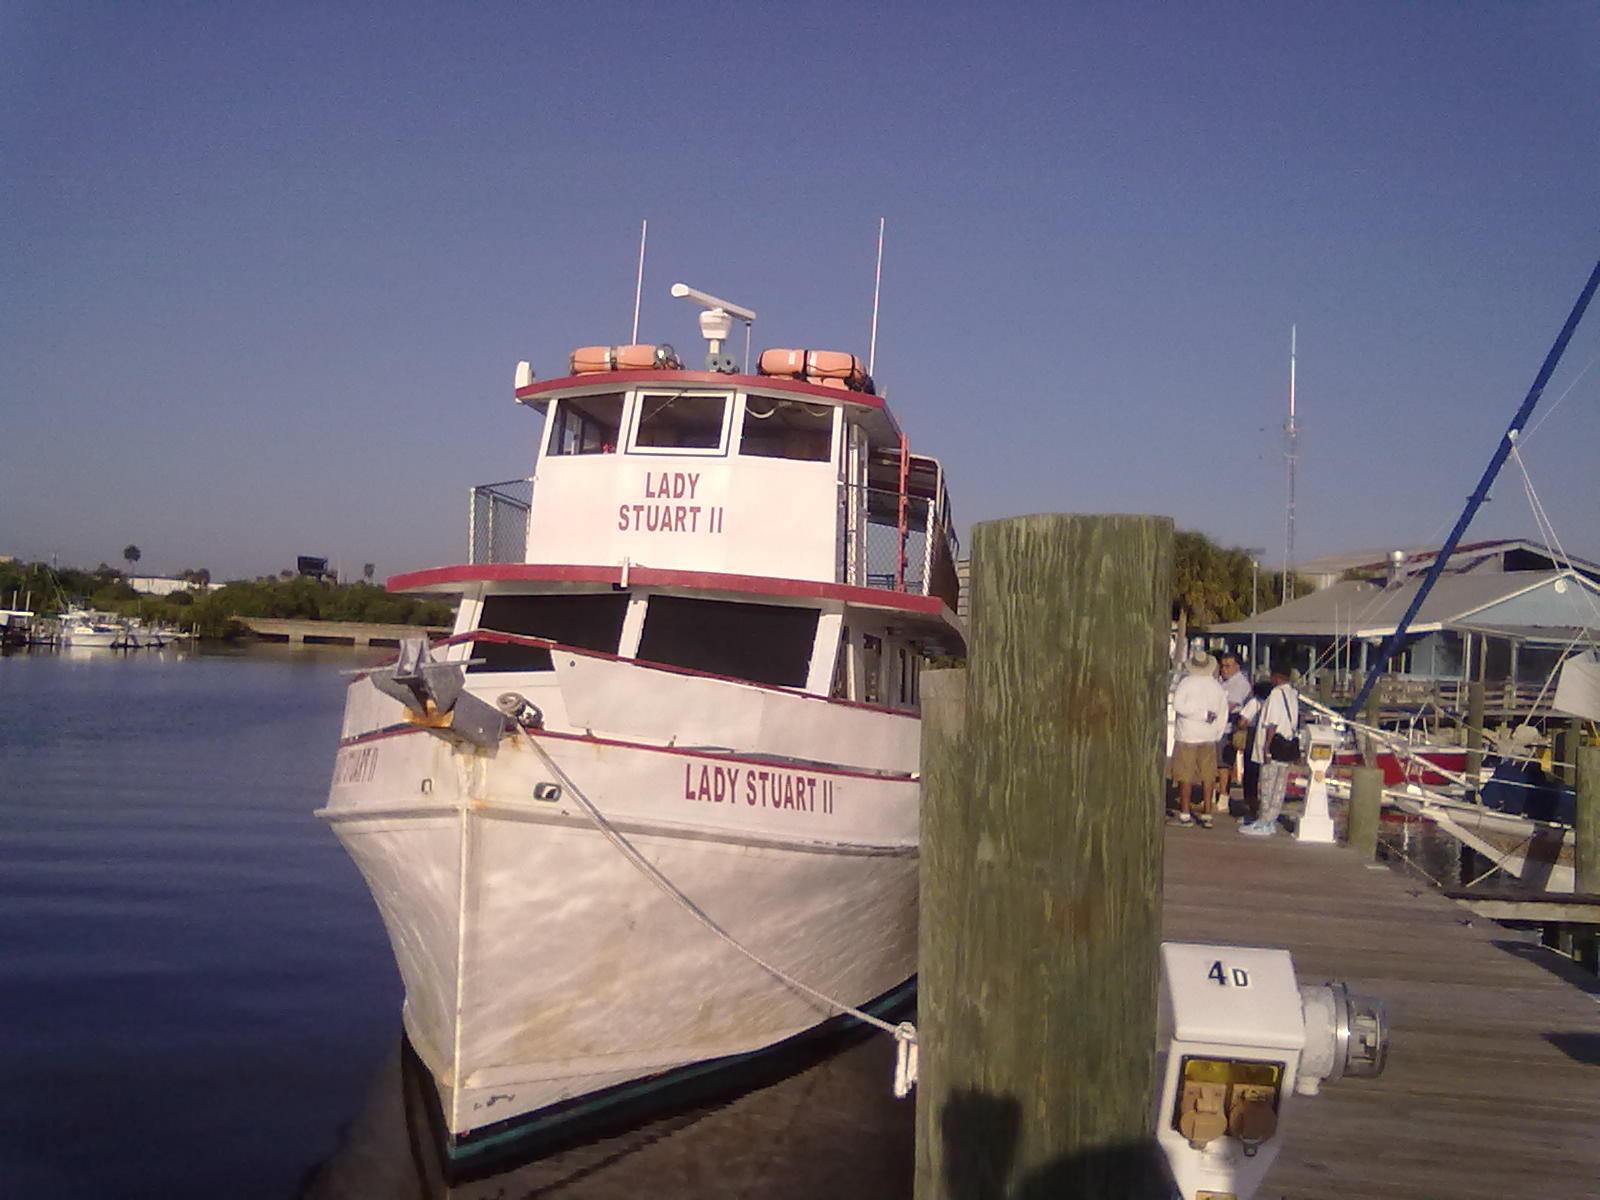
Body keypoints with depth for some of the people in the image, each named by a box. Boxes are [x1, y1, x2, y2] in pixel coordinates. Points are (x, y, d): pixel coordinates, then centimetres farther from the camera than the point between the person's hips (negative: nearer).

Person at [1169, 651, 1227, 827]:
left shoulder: (1187, 682, -9)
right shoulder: (1216, 685, 4)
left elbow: (1178, 705, -20)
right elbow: (1223, 712, 9)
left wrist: (1203, 714, -14)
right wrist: (1217, 733, 15)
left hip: (1187, 735, -4)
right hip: (1209, 738, 4)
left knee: (1185, 776, 2)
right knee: (1208, 776, 8)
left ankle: (1185, 814, 4)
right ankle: (1207, 814, 8)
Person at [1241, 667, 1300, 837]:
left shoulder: (1277, 693, -15)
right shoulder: (1293, 694, 11)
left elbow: (1272, 724, -19)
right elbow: (1294, 724, 16)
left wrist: (1267, 747, -17)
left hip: (1274, 748, -8)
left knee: (1267, 787, -2)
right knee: (1279, 788, 11)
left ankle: (1263, 824, 1)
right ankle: (1271, 821, 18)